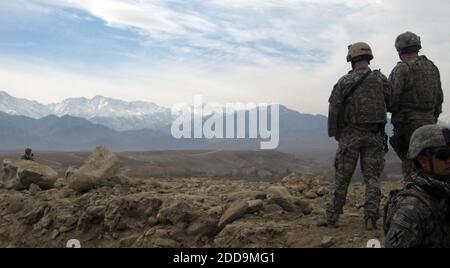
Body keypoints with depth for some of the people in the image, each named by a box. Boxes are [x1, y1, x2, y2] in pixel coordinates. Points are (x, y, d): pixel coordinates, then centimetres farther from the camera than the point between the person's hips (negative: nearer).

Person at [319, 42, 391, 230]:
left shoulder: (344, 82, -5)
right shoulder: (381, 80, 0)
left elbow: (334, 110, -5)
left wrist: (335, 134, 7)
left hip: (350, 135, -1)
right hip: (375, 135, 2)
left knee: (342, 177, 5)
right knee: (372, 177, 8)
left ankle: (331, 218, 9)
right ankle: (371, 217, 5)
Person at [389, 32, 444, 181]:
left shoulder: (402, 69, -11)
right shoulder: (432, 68, 12)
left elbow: (391, 97, -17)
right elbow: (439, 97, 16)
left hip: (408, 123, -7)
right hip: (429, 122, 7)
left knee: (411, 165, -3)